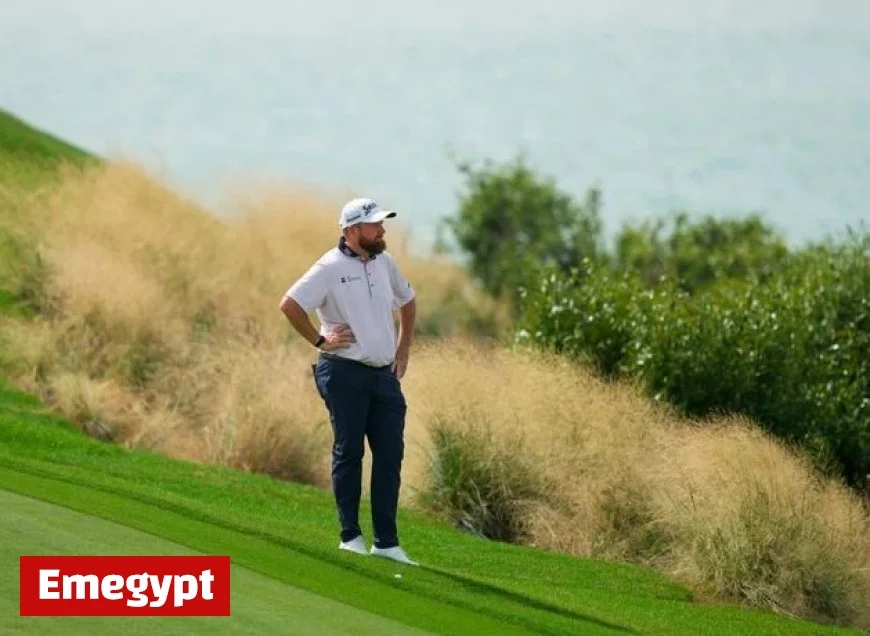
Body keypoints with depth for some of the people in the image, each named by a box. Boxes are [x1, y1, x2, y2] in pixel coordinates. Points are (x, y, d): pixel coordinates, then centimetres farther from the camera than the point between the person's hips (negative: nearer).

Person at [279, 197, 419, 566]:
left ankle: (386, 542, 5)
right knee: (349, 452, 0)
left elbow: (407, 301, 28)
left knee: (390, 454, 2)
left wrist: (403, 347, 20)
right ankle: (350, 536, 7)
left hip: (384, 373, 6)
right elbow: (290, 304, -15)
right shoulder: (330, 268, -9)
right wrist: (319, 340, -11)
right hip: (344, 372, -6)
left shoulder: (384, 263, 12)